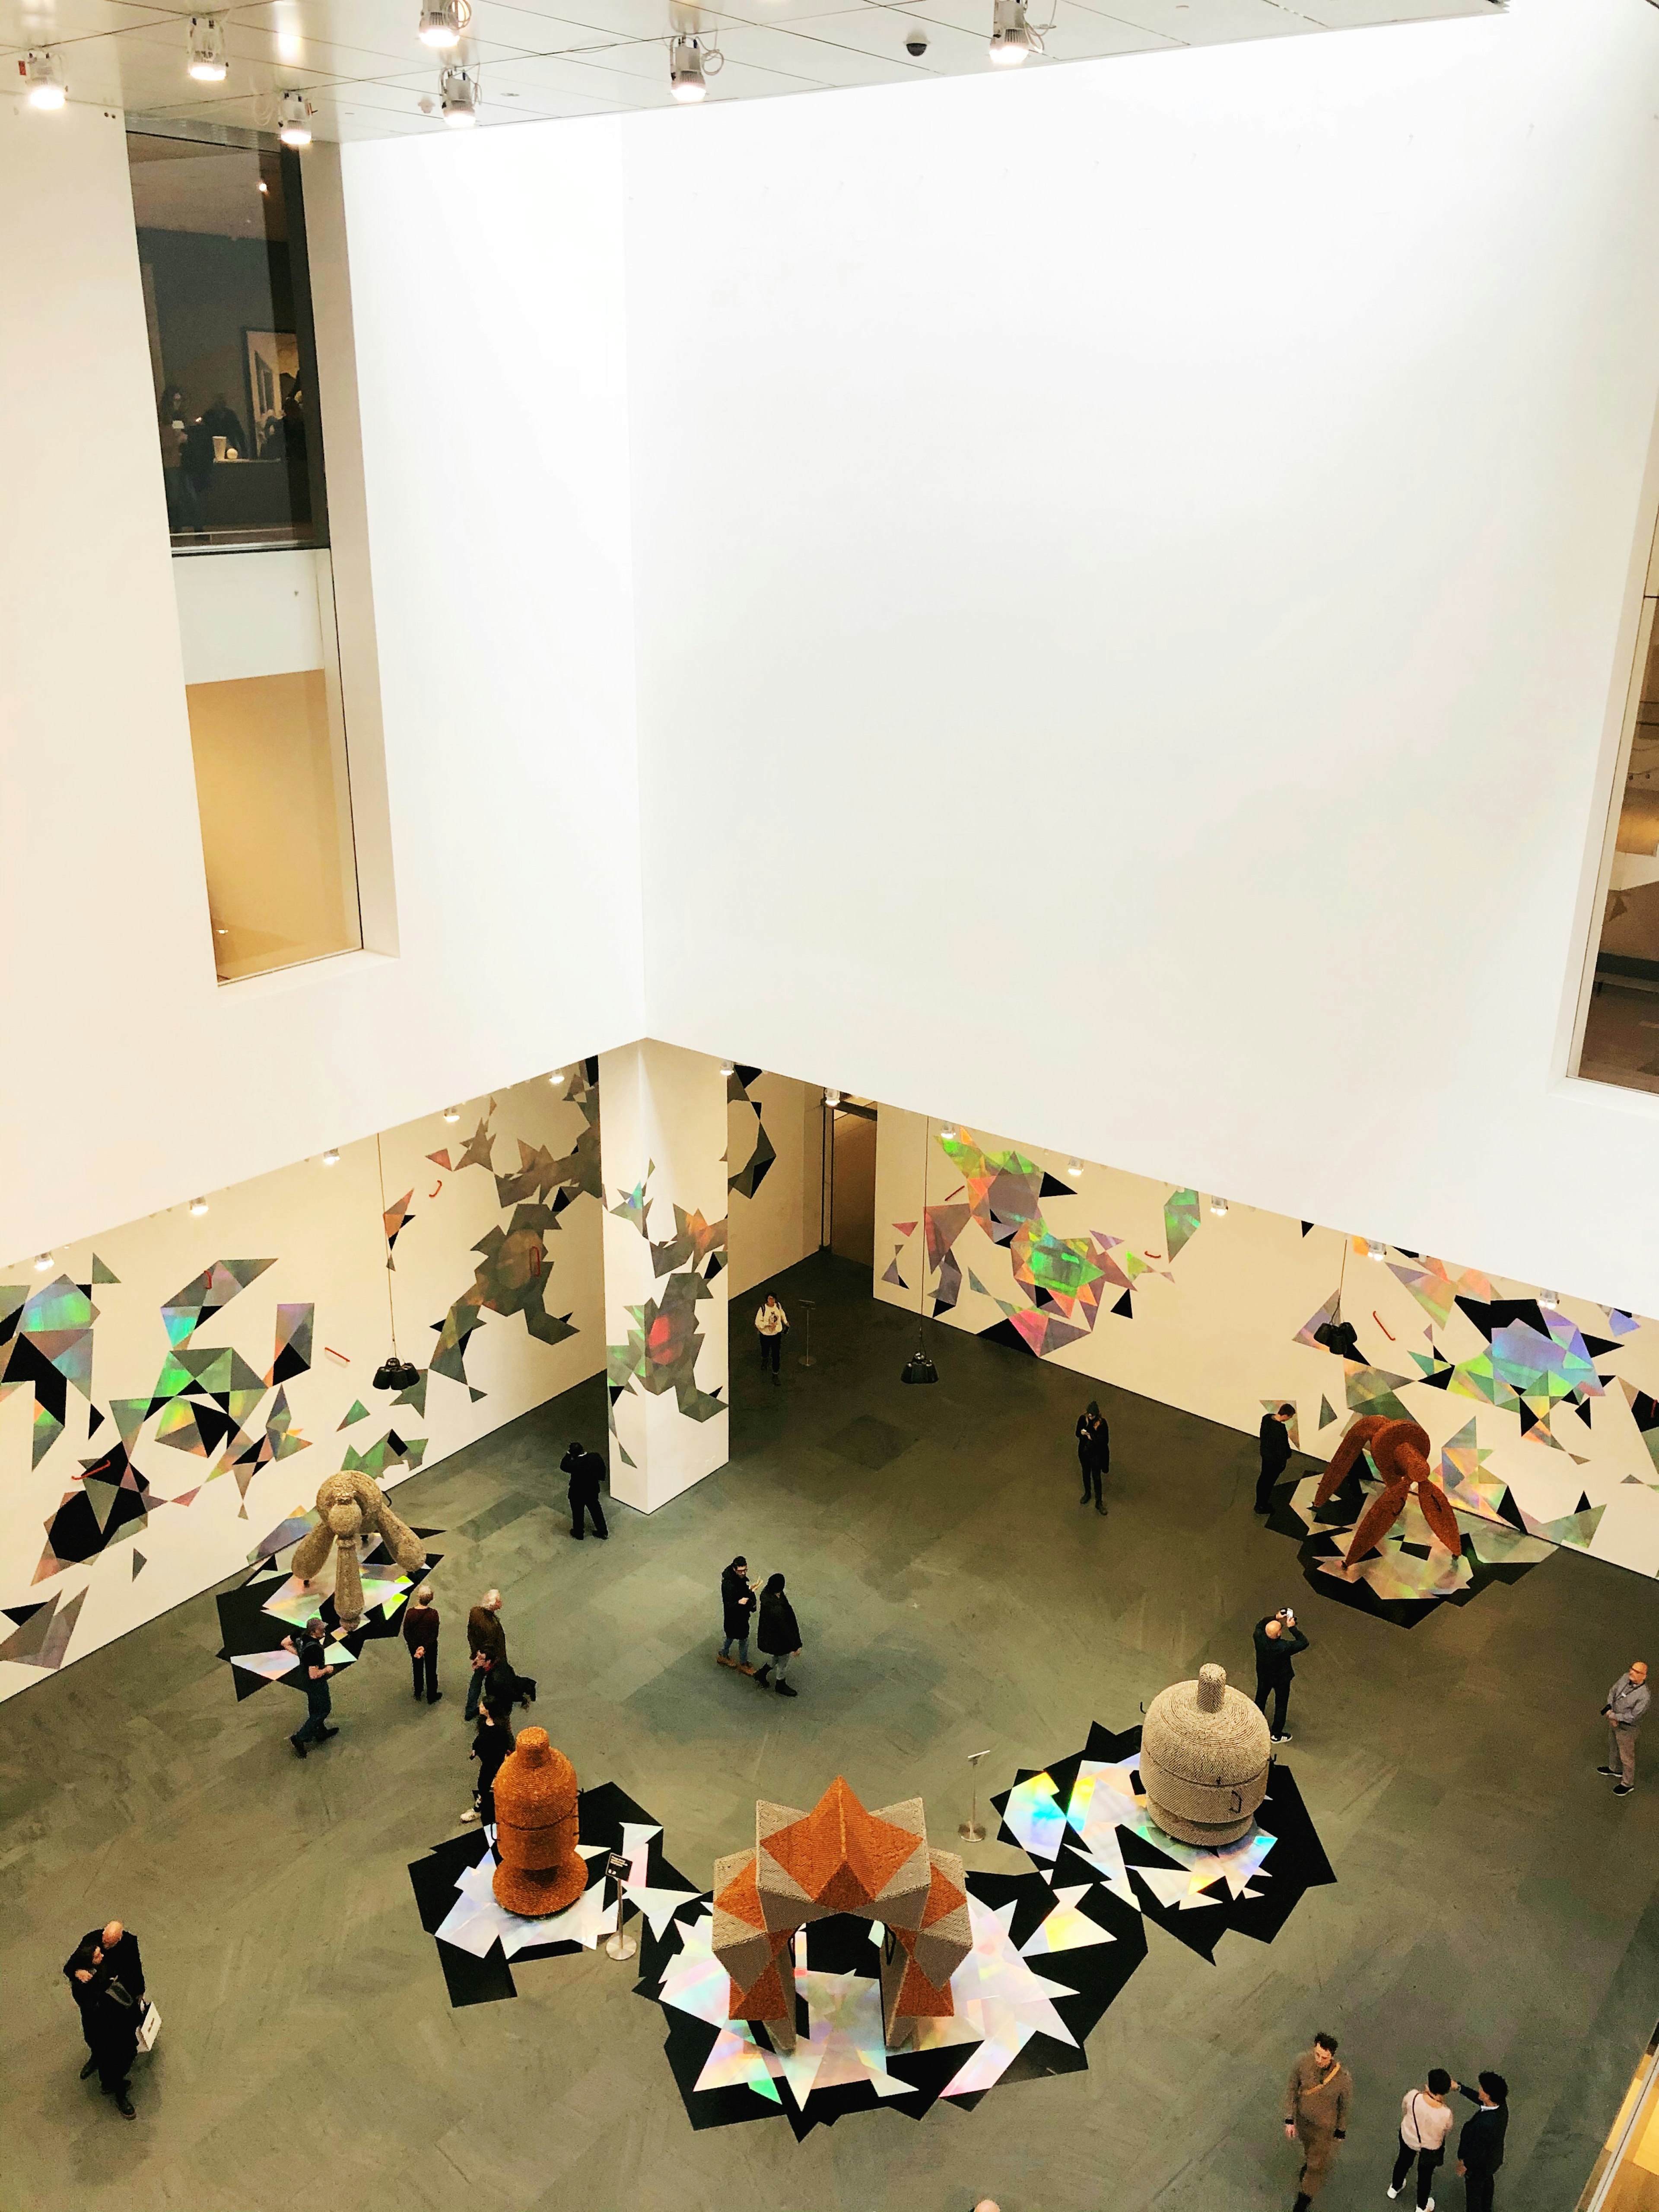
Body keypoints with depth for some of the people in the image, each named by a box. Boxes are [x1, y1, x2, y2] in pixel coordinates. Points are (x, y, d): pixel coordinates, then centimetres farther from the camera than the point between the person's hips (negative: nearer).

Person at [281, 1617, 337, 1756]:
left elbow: (285, 1643, 4)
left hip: (304, 1676, 9)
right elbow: (314, 1675, -34)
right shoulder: (315, 1649, -37)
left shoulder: (302, 1635, -14)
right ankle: (300, 1738, 11)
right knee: (323, 1710, 9)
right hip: (316, 1682, -9)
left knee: (314, 1707, 27)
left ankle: (320, 1732, 46)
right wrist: (327, 1670, -16)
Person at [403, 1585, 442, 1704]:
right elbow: (434, 1634, -22)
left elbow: (406, 1633, -14)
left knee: (417, 1668, 26)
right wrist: (425, 1648, -17)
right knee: (431, 1671, 19)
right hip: (430, 1646, -2)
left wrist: (415, 1648, -11)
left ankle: (418, 1692, 46)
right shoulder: (433, 1614, -26)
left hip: (414, 1646, 2)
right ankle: (432, 1696, 35)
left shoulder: (410, 1612, -21)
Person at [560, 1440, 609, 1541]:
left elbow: (564, 1466, -13)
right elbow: (602, 1468, -4)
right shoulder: (595, 1457, -22)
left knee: (578, 1513, 22)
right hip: (593, 1491, 4)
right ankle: (603, 1532, 38)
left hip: (577, 1495, -4)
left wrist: (569, 1454, -15)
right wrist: (600, 1478, 14)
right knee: (596, 1511, 24)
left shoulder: (574, 1465, -35)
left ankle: (579, 1533, 42)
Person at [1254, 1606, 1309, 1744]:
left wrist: (1275, 1617, -16)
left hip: (1263, 1676, 4)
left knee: (1261, 1698, 29)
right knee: (1281, 1705, 20)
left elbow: (1260, 1625, -6)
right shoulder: (1284, 1647, -42)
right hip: (1281, 1679, -4)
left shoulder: (1259, 1638, -31)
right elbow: (1304, 1643, -26)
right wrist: (1292, 1628, -27)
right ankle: (1277, 1735, 37)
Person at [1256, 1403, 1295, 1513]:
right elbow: (1282, 1447, -24)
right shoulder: (1280, 1429, -36)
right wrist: (1284, 1461, -9)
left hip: (1265, 1453, 8)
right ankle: (1262, 1506, 31)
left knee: (1263, 1478, 25)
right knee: (1269, 1482, 13)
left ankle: (1259, 1503, 44)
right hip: (1275, 1459, -8)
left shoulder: (1267, 1418, -12)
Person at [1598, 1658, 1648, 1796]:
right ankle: (1616, 1770, 55)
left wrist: (1613, 1716, -20)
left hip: (1627, 1728, -7)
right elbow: (1613, 1691, 1)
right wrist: (1610, 1709, -12)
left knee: (1627, 1757, 13)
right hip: (1614, 1721, 7)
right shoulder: (1625, 1677, -14)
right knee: (1613, 1747, 30)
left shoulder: (1645, 1696, -34)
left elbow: (1633, 1716, -28)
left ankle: (1628, 1784, 35)